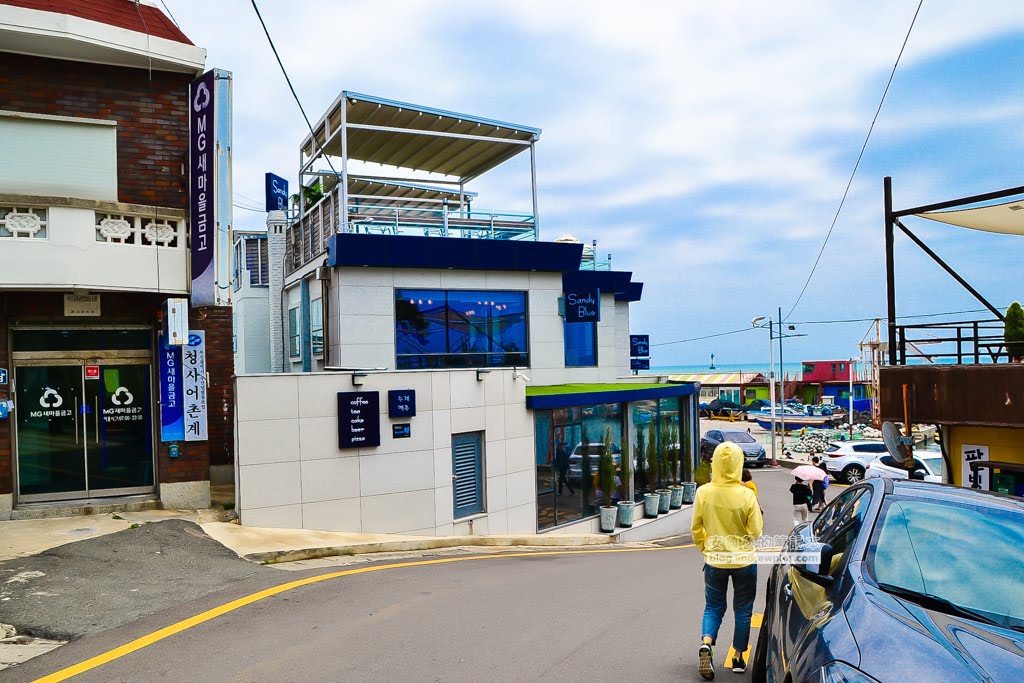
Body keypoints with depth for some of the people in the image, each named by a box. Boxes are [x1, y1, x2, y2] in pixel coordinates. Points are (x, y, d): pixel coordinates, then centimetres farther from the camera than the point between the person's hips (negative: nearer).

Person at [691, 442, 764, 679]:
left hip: (715, 560, 1)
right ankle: (738, 658, 23)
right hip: (744, 560, -1)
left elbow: (696, 529, -2)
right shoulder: (746, 495, -15)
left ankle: (706, 645, -9)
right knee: (742, 610, 16)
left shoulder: (703, 492, -10)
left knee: (713, 607, 15)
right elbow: (756, 531, -10)